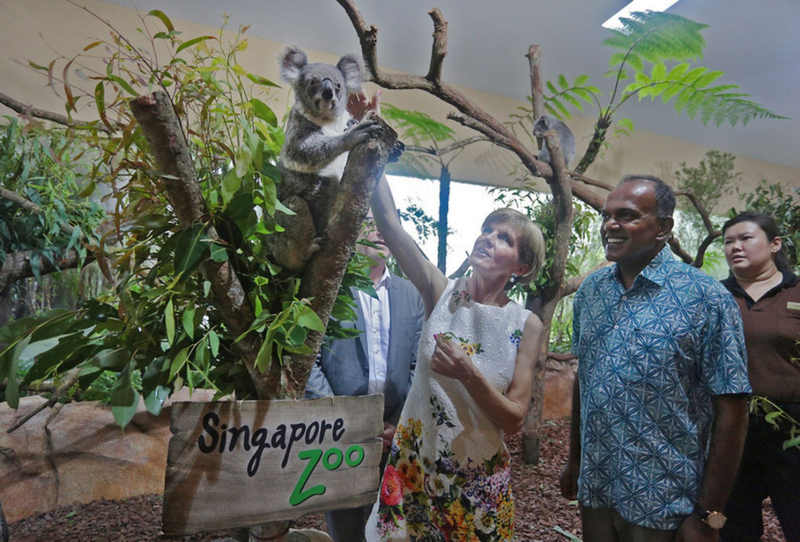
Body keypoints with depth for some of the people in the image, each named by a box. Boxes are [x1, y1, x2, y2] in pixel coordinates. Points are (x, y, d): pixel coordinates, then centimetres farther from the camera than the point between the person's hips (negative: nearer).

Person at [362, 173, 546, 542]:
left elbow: (514, 420, -11)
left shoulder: (526, 325, -10)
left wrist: (469, 375, -28)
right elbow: (388, 220, -17)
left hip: (479, 480, 0)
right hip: (413, 463, 1)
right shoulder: (441, 293, -8)